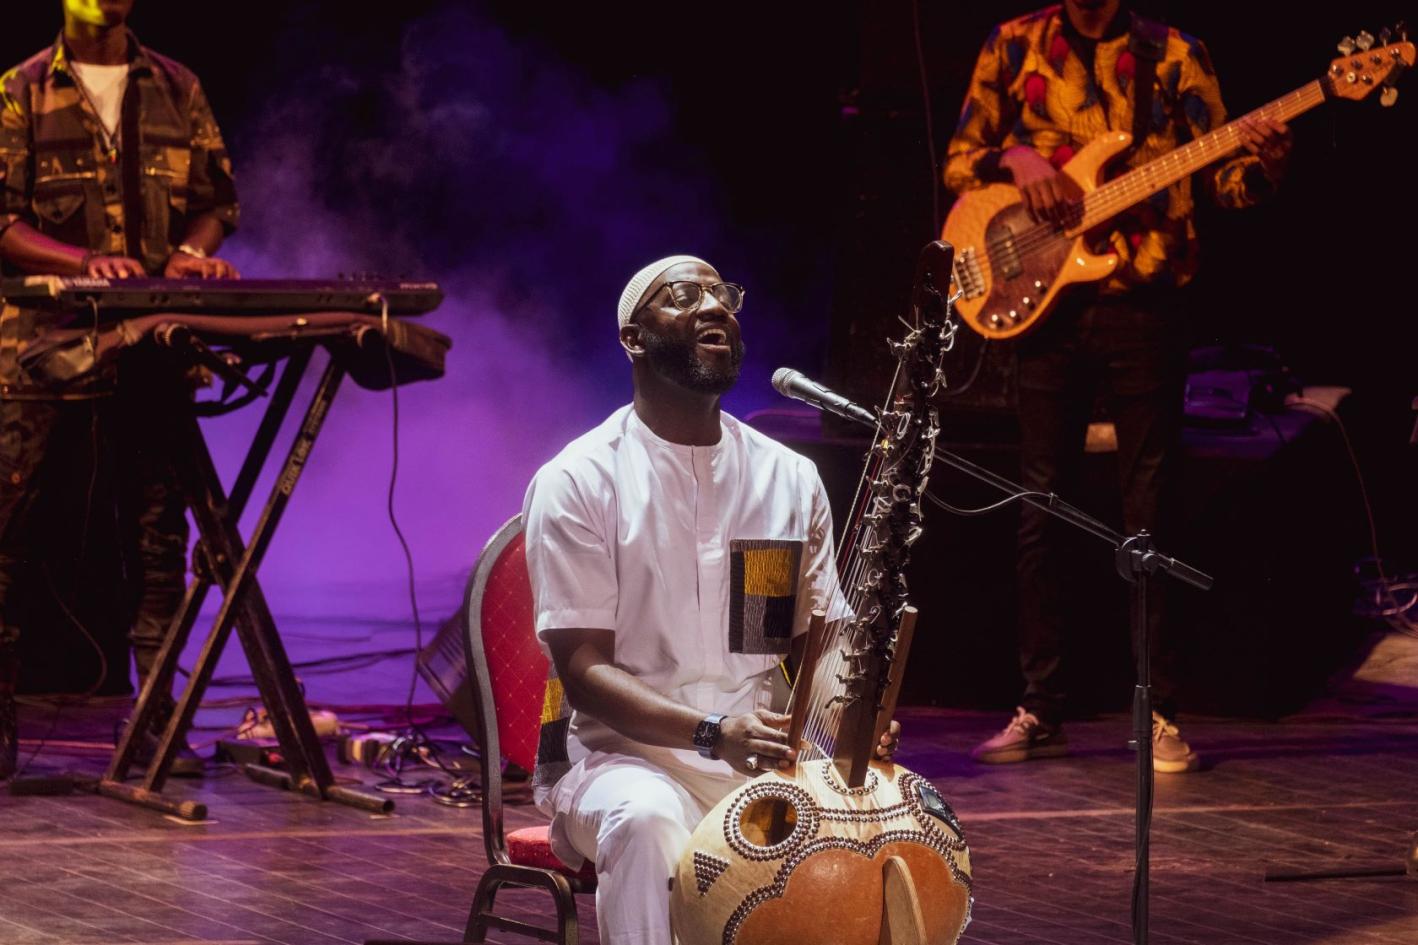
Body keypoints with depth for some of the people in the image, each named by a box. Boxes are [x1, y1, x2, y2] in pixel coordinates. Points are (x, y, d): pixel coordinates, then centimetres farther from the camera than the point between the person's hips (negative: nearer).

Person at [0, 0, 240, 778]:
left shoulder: (176, 91, 12)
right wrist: (86, 261, -19)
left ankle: (155, 718, 11)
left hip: (153, 341, 3)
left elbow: (218, 197, 14)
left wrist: (191, 250, -8)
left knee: (158, 525, 4)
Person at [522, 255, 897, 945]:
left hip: (769, 756, 4)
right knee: (646, 819, -39)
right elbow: (583, 669, -11)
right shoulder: (579, 481, -5)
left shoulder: (790, 478, 10)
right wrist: (712, 731, -26)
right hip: (628, 759, -4)